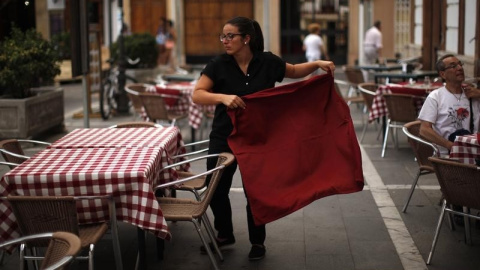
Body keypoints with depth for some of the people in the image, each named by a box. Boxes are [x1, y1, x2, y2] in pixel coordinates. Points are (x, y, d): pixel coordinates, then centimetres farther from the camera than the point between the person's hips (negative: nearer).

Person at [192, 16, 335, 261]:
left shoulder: (267, 62, -7)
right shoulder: (218, 65, -10)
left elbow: (295, 71, 11)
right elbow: (197, 95, -19)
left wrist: (318, 63, -5)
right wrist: (223, 97, -36)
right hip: (224, 138, 1)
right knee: (216, 190, 8)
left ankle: (257, 242, 27)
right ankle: (224, 235, 34)